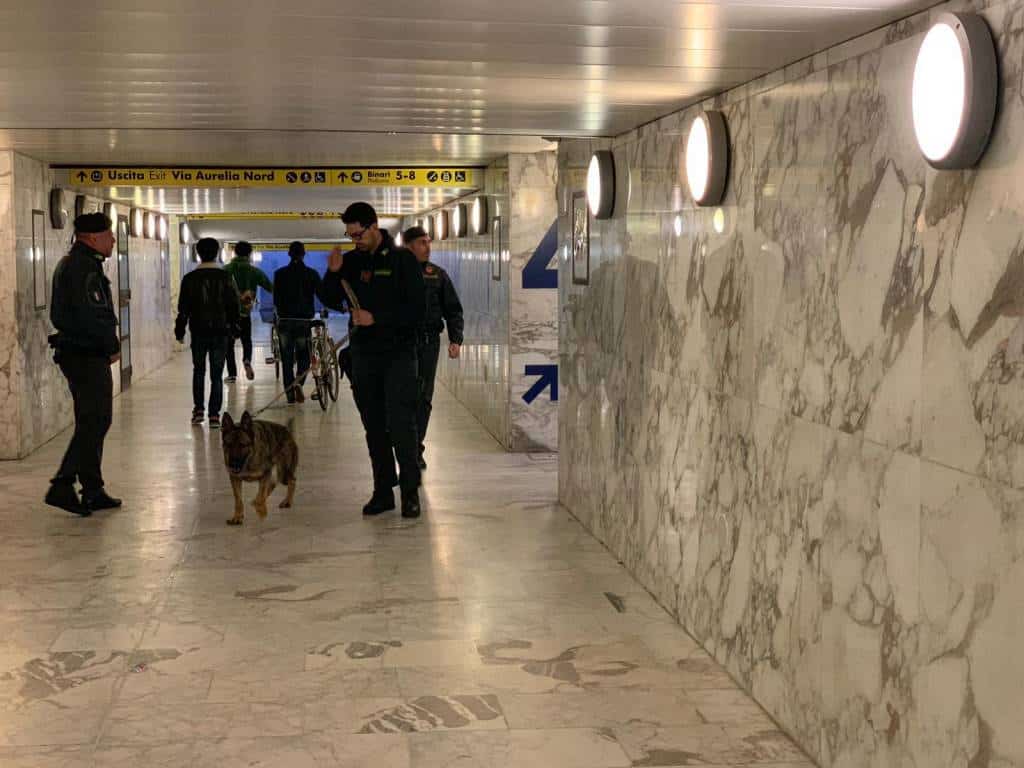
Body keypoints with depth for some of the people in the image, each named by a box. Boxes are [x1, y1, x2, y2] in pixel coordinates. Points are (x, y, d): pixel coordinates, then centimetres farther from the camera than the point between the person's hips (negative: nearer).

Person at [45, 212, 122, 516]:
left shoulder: (72, 263, 18)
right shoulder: (85, 267, -16)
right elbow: (91, 316, -24)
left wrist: (108, 344, 10)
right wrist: (112, 346, -10)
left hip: (74, 352, 11)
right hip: (88, 356, -11)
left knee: (91, 422, 13)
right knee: (95, 422, -8)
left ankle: (93, 492, 18)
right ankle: (62, 485, -10)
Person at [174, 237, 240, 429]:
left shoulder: (190, 278, -2)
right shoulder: (226, 278, -2)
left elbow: (183, 308, 0)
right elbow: (234, 305, 1)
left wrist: (180, 331, 8)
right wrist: (234, 327, 11)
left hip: (198, 332, 0)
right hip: (221, 332, 0)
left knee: (198, 371, 17)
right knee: (216, 374, 2)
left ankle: (198, 409, 11)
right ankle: (214, 415, -3)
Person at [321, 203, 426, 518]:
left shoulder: (402, 259, -6)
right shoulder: (351, 261, 8)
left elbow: (416, 309, -10)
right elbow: (333, 302, 13)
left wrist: (376, 318, -16)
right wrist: (332, 273, -5)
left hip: (397, 353, -5)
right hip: (363, 354, 5)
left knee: (401, 424, -9)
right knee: (374, 427, 8)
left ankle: (410, 491, 0)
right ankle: (383, 491, 15)